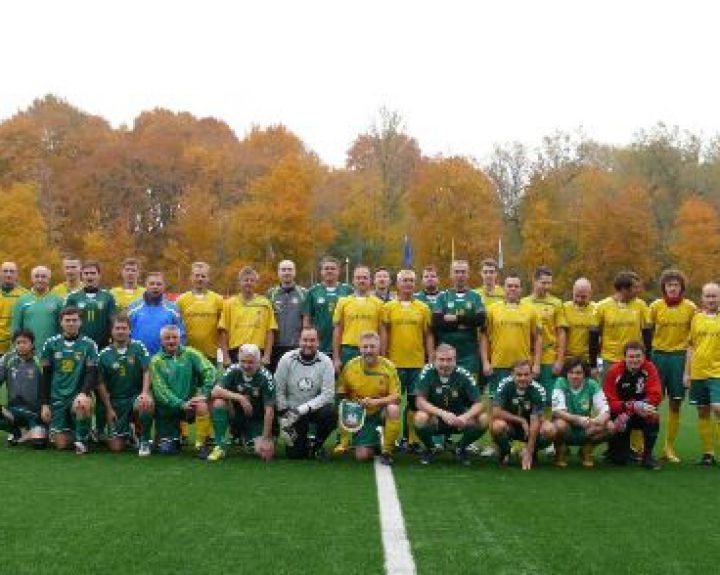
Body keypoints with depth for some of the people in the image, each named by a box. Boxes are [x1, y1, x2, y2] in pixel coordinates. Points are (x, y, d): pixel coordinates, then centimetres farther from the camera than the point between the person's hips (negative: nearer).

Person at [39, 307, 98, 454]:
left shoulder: (88, 344, -2)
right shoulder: (51, 344, 3)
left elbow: (92, 374, -6)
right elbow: (45, 377, 8)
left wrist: (84, 394, -25)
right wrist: (44, 404, 2)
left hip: (79, 395, -2)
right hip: (58, 397, 2)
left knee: (82, 405, -37)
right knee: (61, 444, -6)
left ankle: (82, 438, -12)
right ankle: (70, 432, 29)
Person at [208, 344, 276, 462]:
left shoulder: (266, 377, -18)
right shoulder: (233, 370, -12)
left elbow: (269, 410, -20)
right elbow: (215, 391, -23)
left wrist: (266, 439, -23)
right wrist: (240, 398, -32)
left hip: (257, 420, -1)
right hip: (236, 415, 1)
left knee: (265, 452, -22)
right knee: (219, 402, -28)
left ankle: (249, 439, 16)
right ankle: (220, 447, -15)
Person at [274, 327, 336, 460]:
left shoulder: (325, 362, -9)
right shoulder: (287, 360, -6)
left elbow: (327, 394, -15)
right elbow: (279, 390, -4)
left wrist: (303, 409, -24)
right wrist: (284, 416, -11)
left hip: (315, 408, 0)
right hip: (292, 410, 0)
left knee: (330, 413, -33)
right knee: (294, 454, -11)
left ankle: (316, 446, -5)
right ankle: (302, 443, 29)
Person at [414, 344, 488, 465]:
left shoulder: (463, 374, -15)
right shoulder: (428, 372, -17)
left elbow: (479, 404, -16)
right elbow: (420, 402, -22)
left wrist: (465, 416, -38)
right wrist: (442, 413, -37)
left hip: (458, 420, 1)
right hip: (435, 419, -1)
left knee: (483, 419, -23)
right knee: (420, 417, -33)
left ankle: (461, 448, 4)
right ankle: (429, 448, -1)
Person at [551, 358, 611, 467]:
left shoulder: (592, 385, -9)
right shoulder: (560, 383, -14)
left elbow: (605, 411, -14)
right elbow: (557, 411, -24)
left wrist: (599, 420, -38)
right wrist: (578, 419, -42)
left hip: (585, 431, 2)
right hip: (566, 433, -2)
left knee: (609, 426, -22)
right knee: (560, 424, -35)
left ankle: (586, 451, 6)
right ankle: (560, 452, -2)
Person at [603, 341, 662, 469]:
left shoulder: (649, 369, -10)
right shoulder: (614, 372, -14)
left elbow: (655, 396, -19)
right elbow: (610, 402, -18)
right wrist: (633, 406, -36)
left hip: (642, 414, 2)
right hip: (619, 415, -2)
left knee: (653, 416, -32)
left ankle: (647, 455, -14)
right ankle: (615, 451, 18)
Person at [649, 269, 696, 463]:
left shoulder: (691, 308, -1)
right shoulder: (655, 306, -1)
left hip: (680, 357, 1)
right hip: (658, 355, 0)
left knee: (675, 404, 6)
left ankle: (669, 447, 16)